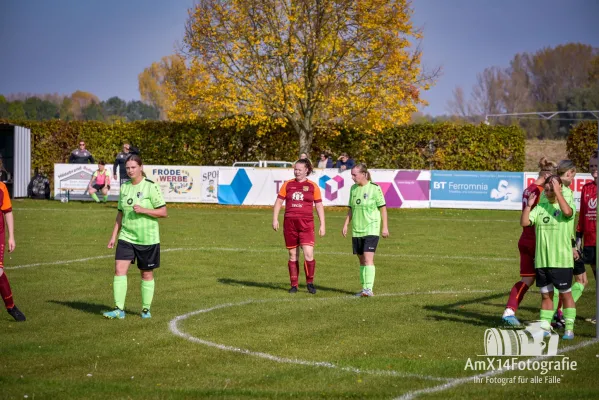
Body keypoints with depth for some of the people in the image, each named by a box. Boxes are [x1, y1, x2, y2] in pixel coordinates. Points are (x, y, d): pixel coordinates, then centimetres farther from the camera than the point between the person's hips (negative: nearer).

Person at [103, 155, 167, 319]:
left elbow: (163, 212, -9)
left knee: (146, 274, 6)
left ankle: (146, 309, 20)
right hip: (126, 237, 4)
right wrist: (114, 236, 11)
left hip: (147, 238, -4)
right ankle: (119, 309, -9)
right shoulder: (124, 187, 8)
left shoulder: (151, 187, -8)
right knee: (119, 269, -10)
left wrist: (144, 210, -21)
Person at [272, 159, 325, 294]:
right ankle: (294, 285, 14)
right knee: (293, 255, 6)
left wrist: (322, 225, 1)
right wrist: (275, 219, 0)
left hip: (306, 224, -2)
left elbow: (319, 206, 6)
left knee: (308, 254, -13)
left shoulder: (312, 186, 4)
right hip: (289, 223, 2)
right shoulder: (287, 184, 8)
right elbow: (278, 202, 10)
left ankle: (310, 283, 5)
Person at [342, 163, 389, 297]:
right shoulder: (353, 188, 9)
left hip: (371, 229, -6)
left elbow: (383, 208, -4)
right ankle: (364, 288, 17)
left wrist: (385, 227, -6)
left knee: (368, 258, -16)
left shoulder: (374, 188, -8)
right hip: (356, 230, 6)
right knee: (361, 259, 10)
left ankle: (369, 288, -19)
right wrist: (346, 225, 11)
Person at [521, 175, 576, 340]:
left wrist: (557, 191, -25)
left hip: (562, 260, -4)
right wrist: (528, 205, -12)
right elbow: (524, 222, 0)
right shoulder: (540, 207, 8)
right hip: (542, 260, 4)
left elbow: (567, 212, -28)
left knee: (566, 294, 2)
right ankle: (545, 326, 17)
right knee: (546, 295, 10)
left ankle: (569, 328, 8)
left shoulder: (566, 205, -3)